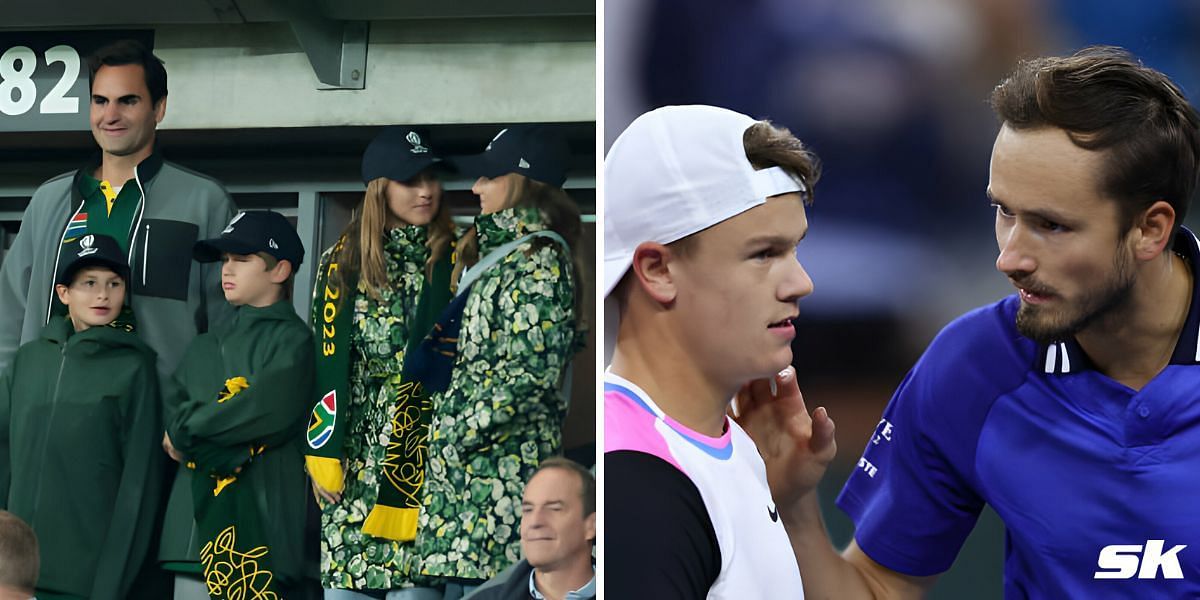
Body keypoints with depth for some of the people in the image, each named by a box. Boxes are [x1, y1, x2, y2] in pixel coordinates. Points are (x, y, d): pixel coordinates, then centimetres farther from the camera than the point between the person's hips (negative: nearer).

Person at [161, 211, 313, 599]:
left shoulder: (293, 342, 1)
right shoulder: (204, 349, 17)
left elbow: (269, 410, -14)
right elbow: (171, 419, 6)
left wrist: (187, 431, -2)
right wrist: (224, 453, -12)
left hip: (272, 512, -4)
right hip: (211, 513, 4)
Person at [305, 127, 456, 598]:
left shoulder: (454, 259, 6)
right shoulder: (344, 262, 6)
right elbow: (326, 363, 4)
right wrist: (323, 452, -3)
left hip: (430, 447, 0)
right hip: (358, 448, 0)